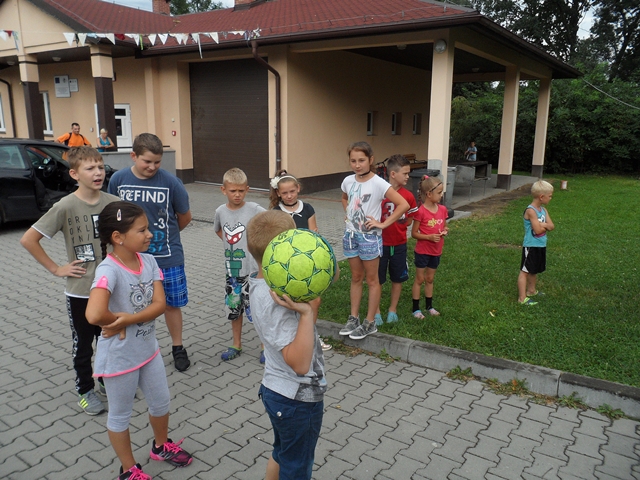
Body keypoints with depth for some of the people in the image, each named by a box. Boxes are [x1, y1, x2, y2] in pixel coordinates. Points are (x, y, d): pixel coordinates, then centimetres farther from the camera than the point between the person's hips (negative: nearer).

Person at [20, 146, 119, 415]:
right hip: (80, 291, -3)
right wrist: (56, 269, -11)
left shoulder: (114, 203, -6)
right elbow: (28, 240, -13)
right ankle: (85, 391, 32)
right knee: (83, 345, 13)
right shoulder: (65, 207, -15)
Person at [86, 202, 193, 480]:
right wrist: (119, 321, -22)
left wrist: (127, 320, -24)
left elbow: (160, 304, -12)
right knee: (120, 415, 17)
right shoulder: (109, 270, -28)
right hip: (119, 358, -6)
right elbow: (95, 315, -42)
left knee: (161, 403, 24)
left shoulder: (148, 261, -7)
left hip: (149, 349, 7)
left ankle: (161, 446, 50)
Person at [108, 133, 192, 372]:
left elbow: (185, 217, 2)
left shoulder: (170, 182, -13)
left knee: (171, 304, 11)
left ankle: (178, 347, 31)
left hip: (167, 257, -1)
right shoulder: (118, 179, -6)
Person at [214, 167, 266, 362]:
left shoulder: (254, 209, -13)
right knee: (233, 308, 16)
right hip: (231, 269, 5)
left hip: (253, 270, -4)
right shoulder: (221, 211, 1)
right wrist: (229, 242, 7)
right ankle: (236, 345, 34)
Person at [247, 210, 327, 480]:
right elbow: (300, 363, -33)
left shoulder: (261, 283, -3)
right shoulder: (275, 303, -31)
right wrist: (306, 313, -38)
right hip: (298, 398, -8)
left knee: (281, 456, 29)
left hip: (277, 389, 8)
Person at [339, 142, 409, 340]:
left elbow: (403, 205, -21)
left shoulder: (378, 183, -17)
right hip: (350, 235, 5)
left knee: (371, 280, 8)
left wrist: (383, 224, -18)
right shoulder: (348, 181, 0)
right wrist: (349, 215, 8)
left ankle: (370, 323, 18)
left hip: (369, 237, -5)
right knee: (356, 278, 16)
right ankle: (353, 318, 26)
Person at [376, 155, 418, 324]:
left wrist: (397, 225, -4)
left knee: (398, 278, 14)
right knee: (377, 278, 8)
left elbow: (409, 221, 6)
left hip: (399, 244, 3)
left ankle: (393, 309, 32)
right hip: (380, 243, -3)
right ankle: (376, 311, 24)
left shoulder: (408, 196, -4)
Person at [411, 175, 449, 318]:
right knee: (419, 279, 6)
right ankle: (416, 309, 15)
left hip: (436, 251, 6)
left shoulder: (442, 209, 0)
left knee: (430, 279, 18)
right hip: (422, 251, -5)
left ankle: (429, 306, 30)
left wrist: (445, 231, -8)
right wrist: (429, 237, -24)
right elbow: (414, 233, -13)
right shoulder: (420, 211, -18)